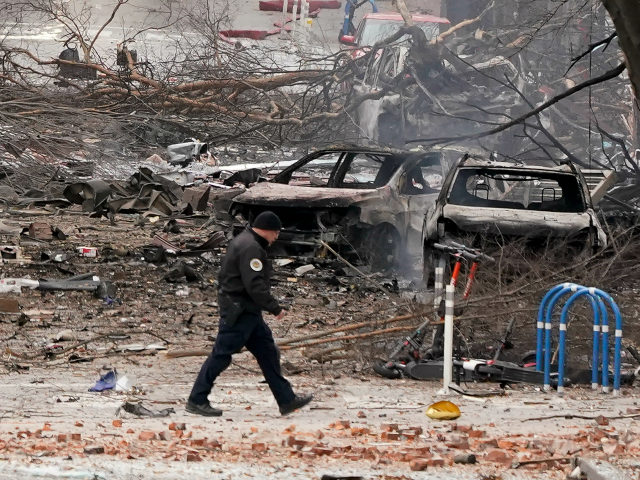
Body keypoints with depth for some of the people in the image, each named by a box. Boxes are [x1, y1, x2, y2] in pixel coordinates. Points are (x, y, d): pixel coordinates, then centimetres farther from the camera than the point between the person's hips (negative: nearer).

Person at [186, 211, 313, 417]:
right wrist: (275, 308, -19)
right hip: (239, 312, -11)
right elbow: (255, 285, -25)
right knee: (221, 354, -5)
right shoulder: (251, 249, -18)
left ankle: (286, 400, 14)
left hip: (248, 311, 11)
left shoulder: (243, 241, 16)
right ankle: (196, 401, 1)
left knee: (267, 352, 11)